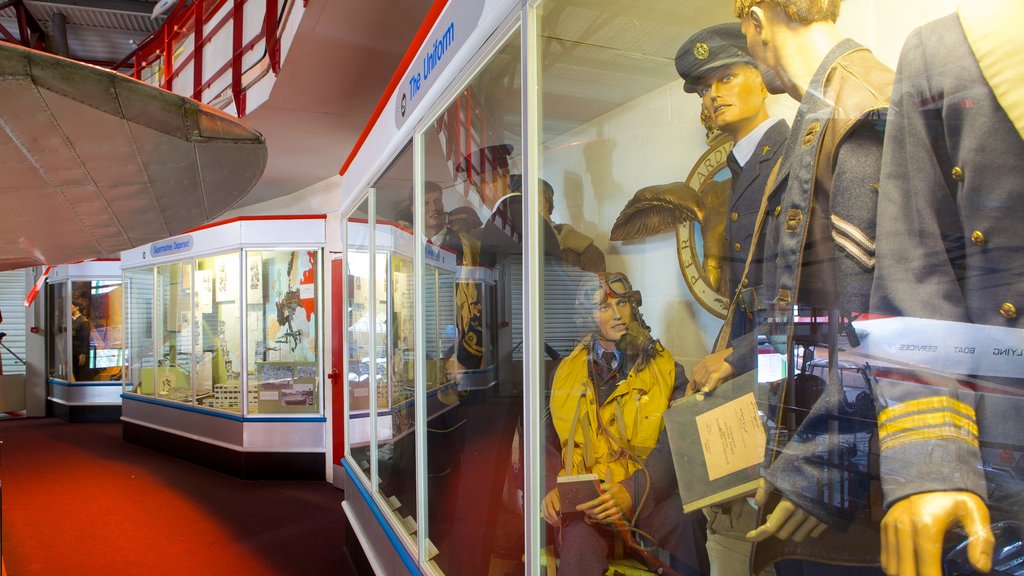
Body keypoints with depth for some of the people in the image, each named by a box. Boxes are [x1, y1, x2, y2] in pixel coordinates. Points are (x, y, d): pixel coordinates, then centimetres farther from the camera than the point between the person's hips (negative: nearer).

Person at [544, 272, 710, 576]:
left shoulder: (665, 368, 6)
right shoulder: (567, 371, 12)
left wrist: (630, 492, -20)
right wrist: (552, 487, -6)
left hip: (649, 494, 1)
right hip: (585, 498, 0)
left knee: (687, 520, -31)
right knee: (579, 540, -33)